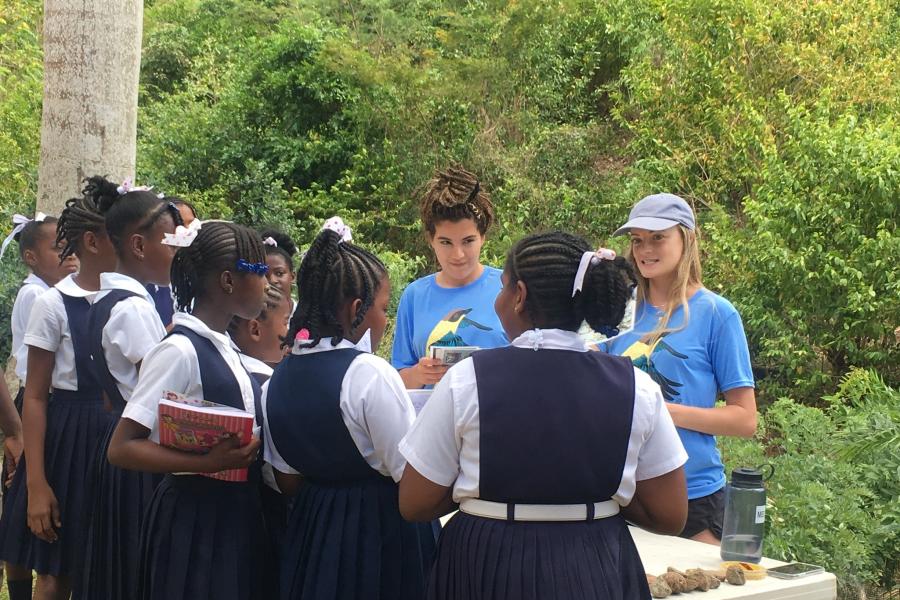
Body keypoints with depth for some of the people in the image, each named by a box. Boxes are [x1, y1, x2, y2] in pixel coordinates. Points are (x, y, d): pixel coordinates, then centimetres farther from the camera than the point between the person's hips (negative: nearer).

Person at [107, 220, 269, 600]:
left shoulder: (222, 346, 10)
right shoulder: (180, 350, -16)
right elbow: (121, 448, -20)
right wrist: (208, 463, -27)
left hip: (235, 513, 9)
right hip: (194, 518, -9)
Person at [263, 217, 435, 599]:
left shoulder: (277, 380, 2)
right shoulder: (370, 374, -20)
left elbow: (288, 480, 8)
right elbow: (413, 479, -19)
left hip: (311, 531, 7)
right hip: (380, 534, -7)